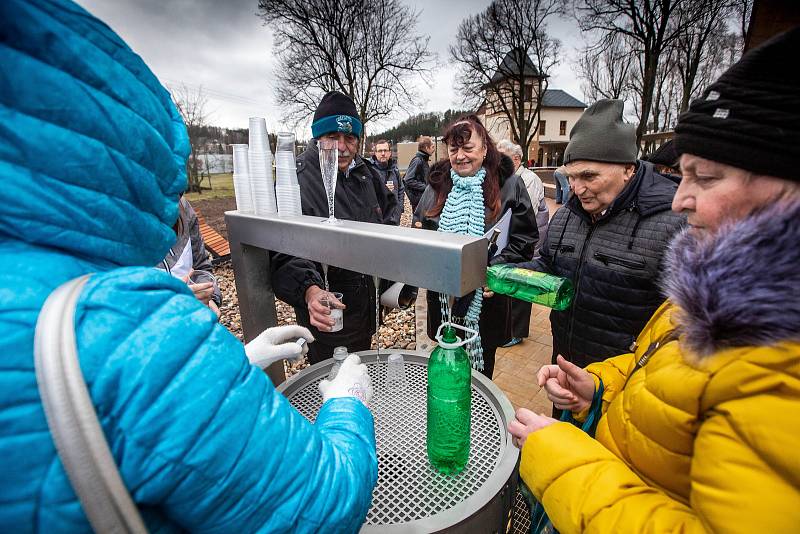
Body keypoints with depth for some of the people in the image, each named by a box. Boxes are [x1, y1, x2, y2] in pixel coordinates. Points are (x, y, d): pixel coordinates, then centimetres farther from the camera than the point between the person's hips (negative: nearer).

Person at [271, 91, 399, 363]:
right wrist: (310, 290, -45)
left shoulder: (366, 173, 3)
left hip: (369, 307, 7)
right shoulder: (296, 180, -20)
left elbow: (389, 205, 22)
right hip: (328, 313, -6)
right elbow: (286, 255, -27)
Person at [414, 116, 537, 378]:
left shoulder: (509, 185, -5)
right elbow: (418, 229, 16)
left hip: (486, 299, -2)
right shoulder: (438, 183, 6)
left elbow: (525, 239, -6)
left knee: (481, 371, 16)